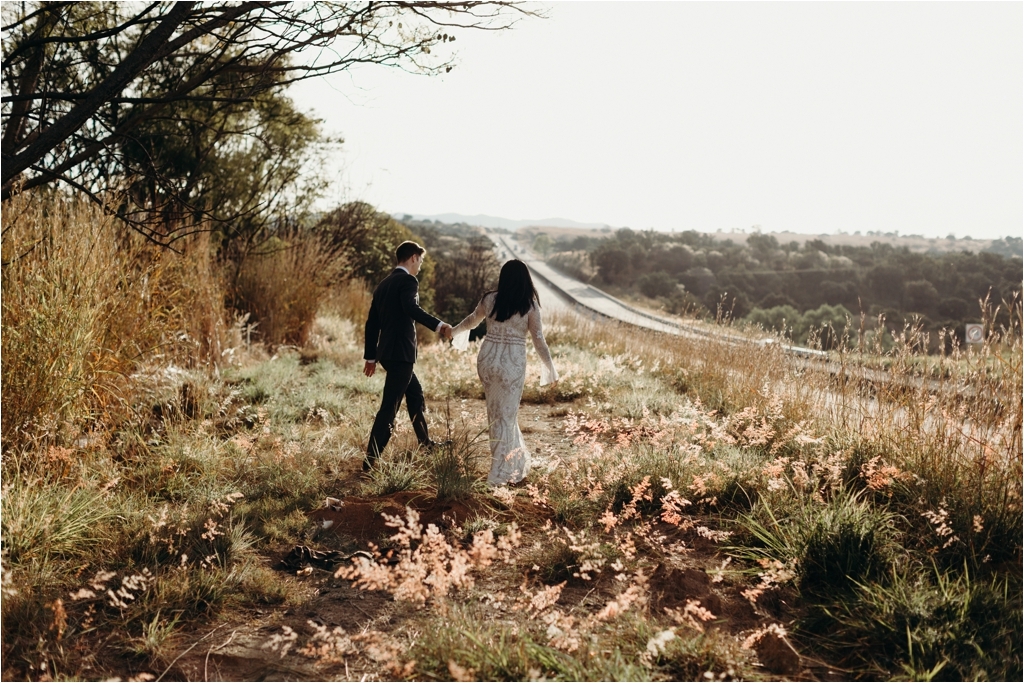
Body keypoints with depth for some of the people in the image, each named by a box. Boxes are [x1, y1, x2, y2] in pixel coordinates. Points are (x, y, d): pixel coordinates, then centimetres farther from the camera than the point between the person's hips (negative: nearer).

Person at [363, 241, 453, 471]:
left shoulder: (384, 284, 15)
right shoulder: (408, 281, -10)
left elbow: (372, 323, 17)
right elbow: (412, 309, -31)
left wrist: (370, 357, 22)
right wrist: (439, 325, -42)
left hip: (386, 352, 10)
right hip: (400, 352, -10)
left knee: (415, 393, 25)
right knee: (389, 408, -8)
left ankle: (425, 443, 39)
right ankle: (369, 463, -8)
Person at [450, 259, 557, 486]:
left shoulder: (489, 299, 0)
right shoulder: (530, 306, -7)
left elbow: (471, 320, 17)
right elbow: (539, 341, -5)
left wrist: (454, 331, 38)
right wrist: (550, 368, 7)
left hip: (488, 358, 3)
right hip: (513, 363, -3)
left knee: (496, 412, 18)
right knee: (506, 415, 7)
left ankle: (515, 465, 30)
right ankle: (499, 474, 10)